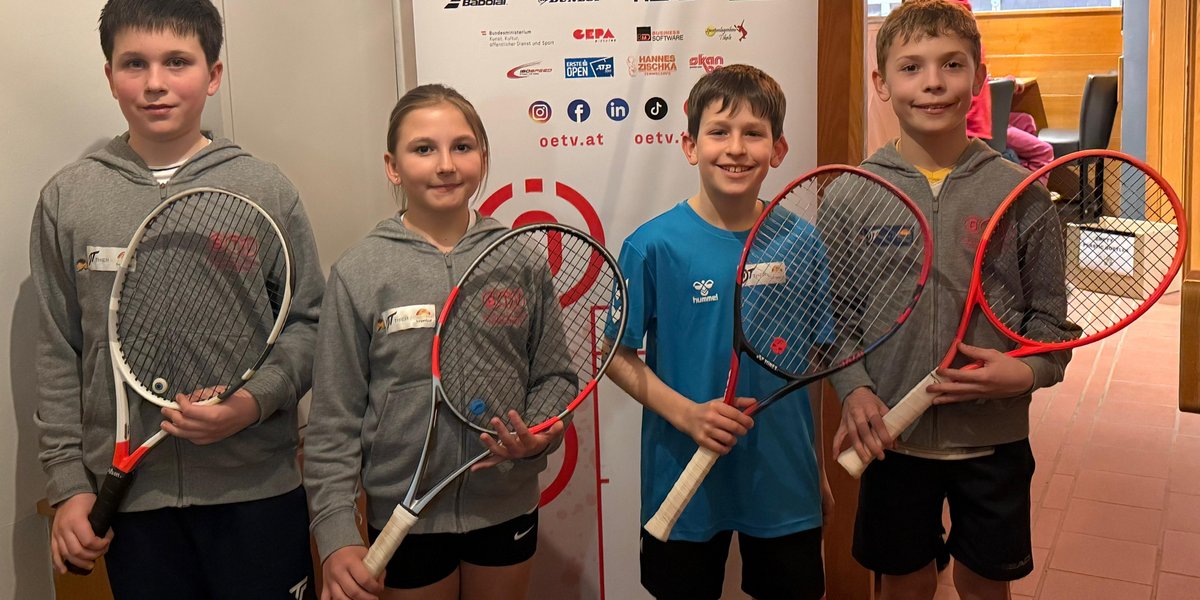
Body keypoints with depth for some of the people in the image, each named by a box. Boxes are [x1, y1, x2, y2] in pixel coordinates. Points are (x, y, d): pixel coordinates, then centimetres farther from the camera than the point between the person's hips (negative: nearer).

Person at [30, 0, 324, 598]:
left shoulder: (267, 189, -2)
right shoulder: (67, 197, 2)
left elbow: (308, 322, 2)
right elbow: (58, 353, 6)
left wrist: (257, 399, -16)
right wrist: (67, 483, 4)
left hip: (257, 488, -1)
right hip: (128, 494, 1)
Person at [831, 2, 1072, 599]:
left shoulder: (1020, 191, -4)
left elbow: (1051, 317, 0)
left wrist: (1027, 372, -18)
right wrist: (854, 389, -15)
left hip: (994, 437, 1)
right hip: (892, 436, 0)